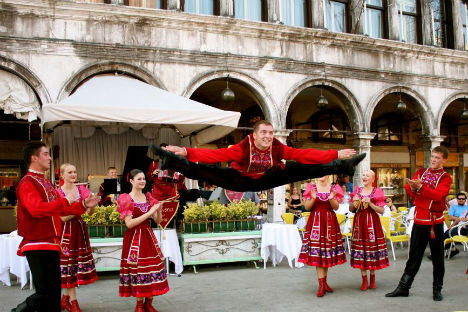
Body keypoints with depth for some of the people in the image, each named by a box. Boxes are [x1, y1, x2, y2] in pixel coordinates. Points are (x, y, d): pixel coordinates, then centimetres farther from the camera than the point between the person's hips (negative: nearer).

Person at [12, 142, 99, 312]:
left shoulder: (45, 183, 18)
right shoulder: (27, 183, -11)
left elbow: (62, 209, 25)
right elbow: (36, 208, -28)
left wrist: (83, 205, 17)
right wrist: (64, 202, -24)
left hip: (51, 244, 9)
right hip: (37, 245, -9)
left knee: (54, 291, 11)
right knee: (45, 293, -7)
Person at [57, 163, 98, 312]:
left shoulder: (81, 189, 6)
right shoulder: (58, 192, -7)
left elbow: (90, 213, 1)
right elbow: (63, 218, -12)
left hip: (80, 229, 5)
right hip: (66, 231, -5)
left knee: (79, 263, 8)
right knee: (69, 264, 1)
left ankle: (65, 298, 24)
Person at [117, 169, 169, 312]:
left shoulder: (149, 198, 10)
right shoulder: (126, 199, -5)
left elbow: (158, 221, 10)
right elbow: (129, 223, -16)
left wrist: (159, 210, -12)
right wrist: (149, 212, -19)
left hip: (148, 236, 5)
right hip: (134, 238, -5)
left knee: (152, 268, 2)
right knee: (137, 269, -3)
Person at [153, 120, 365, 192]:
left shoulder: (278, 148, -23)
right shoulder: (242, 148, -32)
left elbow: (305, 155, -20)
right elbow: (215, 155, -40)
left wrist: (335, 155, -23)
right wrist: (186, 152, -53)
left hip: (267, 180, 3)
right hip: (240, 180, -2)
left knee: (301, 171, -4)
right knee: (208, 174, -27)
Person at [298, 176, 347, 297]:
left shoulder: (334, 188, 7)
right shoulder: (311, 188, 5)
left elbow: (336, 207, 2)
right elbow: (307, 207, 1)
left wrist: (331, 198, -17)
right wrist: (313, 198, -16)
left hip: (330, 221, 2)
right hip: (315, 221, -1)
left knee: (327, 251, 5)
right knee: (317, 253, -6)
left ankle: (324, 282, 18)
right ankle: (321, 285, -4)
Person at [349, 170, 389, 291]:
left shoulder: (377, 191, 1)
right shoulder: (357, 190, 10)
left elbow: (381, 211, -5)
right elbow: (351, 209, 15)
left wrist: (370, 203, -16)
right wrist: (354, 203, -5)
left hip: (372, 223, -2)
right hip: (359, 222, 3)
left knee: (372, 248, 0)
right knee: (360, 249, 1)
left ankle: (372, 277, 19)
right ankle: (364, 279, 12)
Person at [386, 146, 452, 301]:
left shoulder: (445, 177, -2)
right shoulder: (421, 172, 10)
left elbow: (438, 195, -18)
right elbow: (409, 190, 2)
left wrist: (421, 186, -28)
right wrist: (412, 187, -21)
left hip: (436, 221, -3)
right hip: (419, 219, 3)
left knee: (437, 256, 7)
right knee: (414, 254, 8)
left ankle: (437, 289, 20)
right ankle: (404, 287, 13)